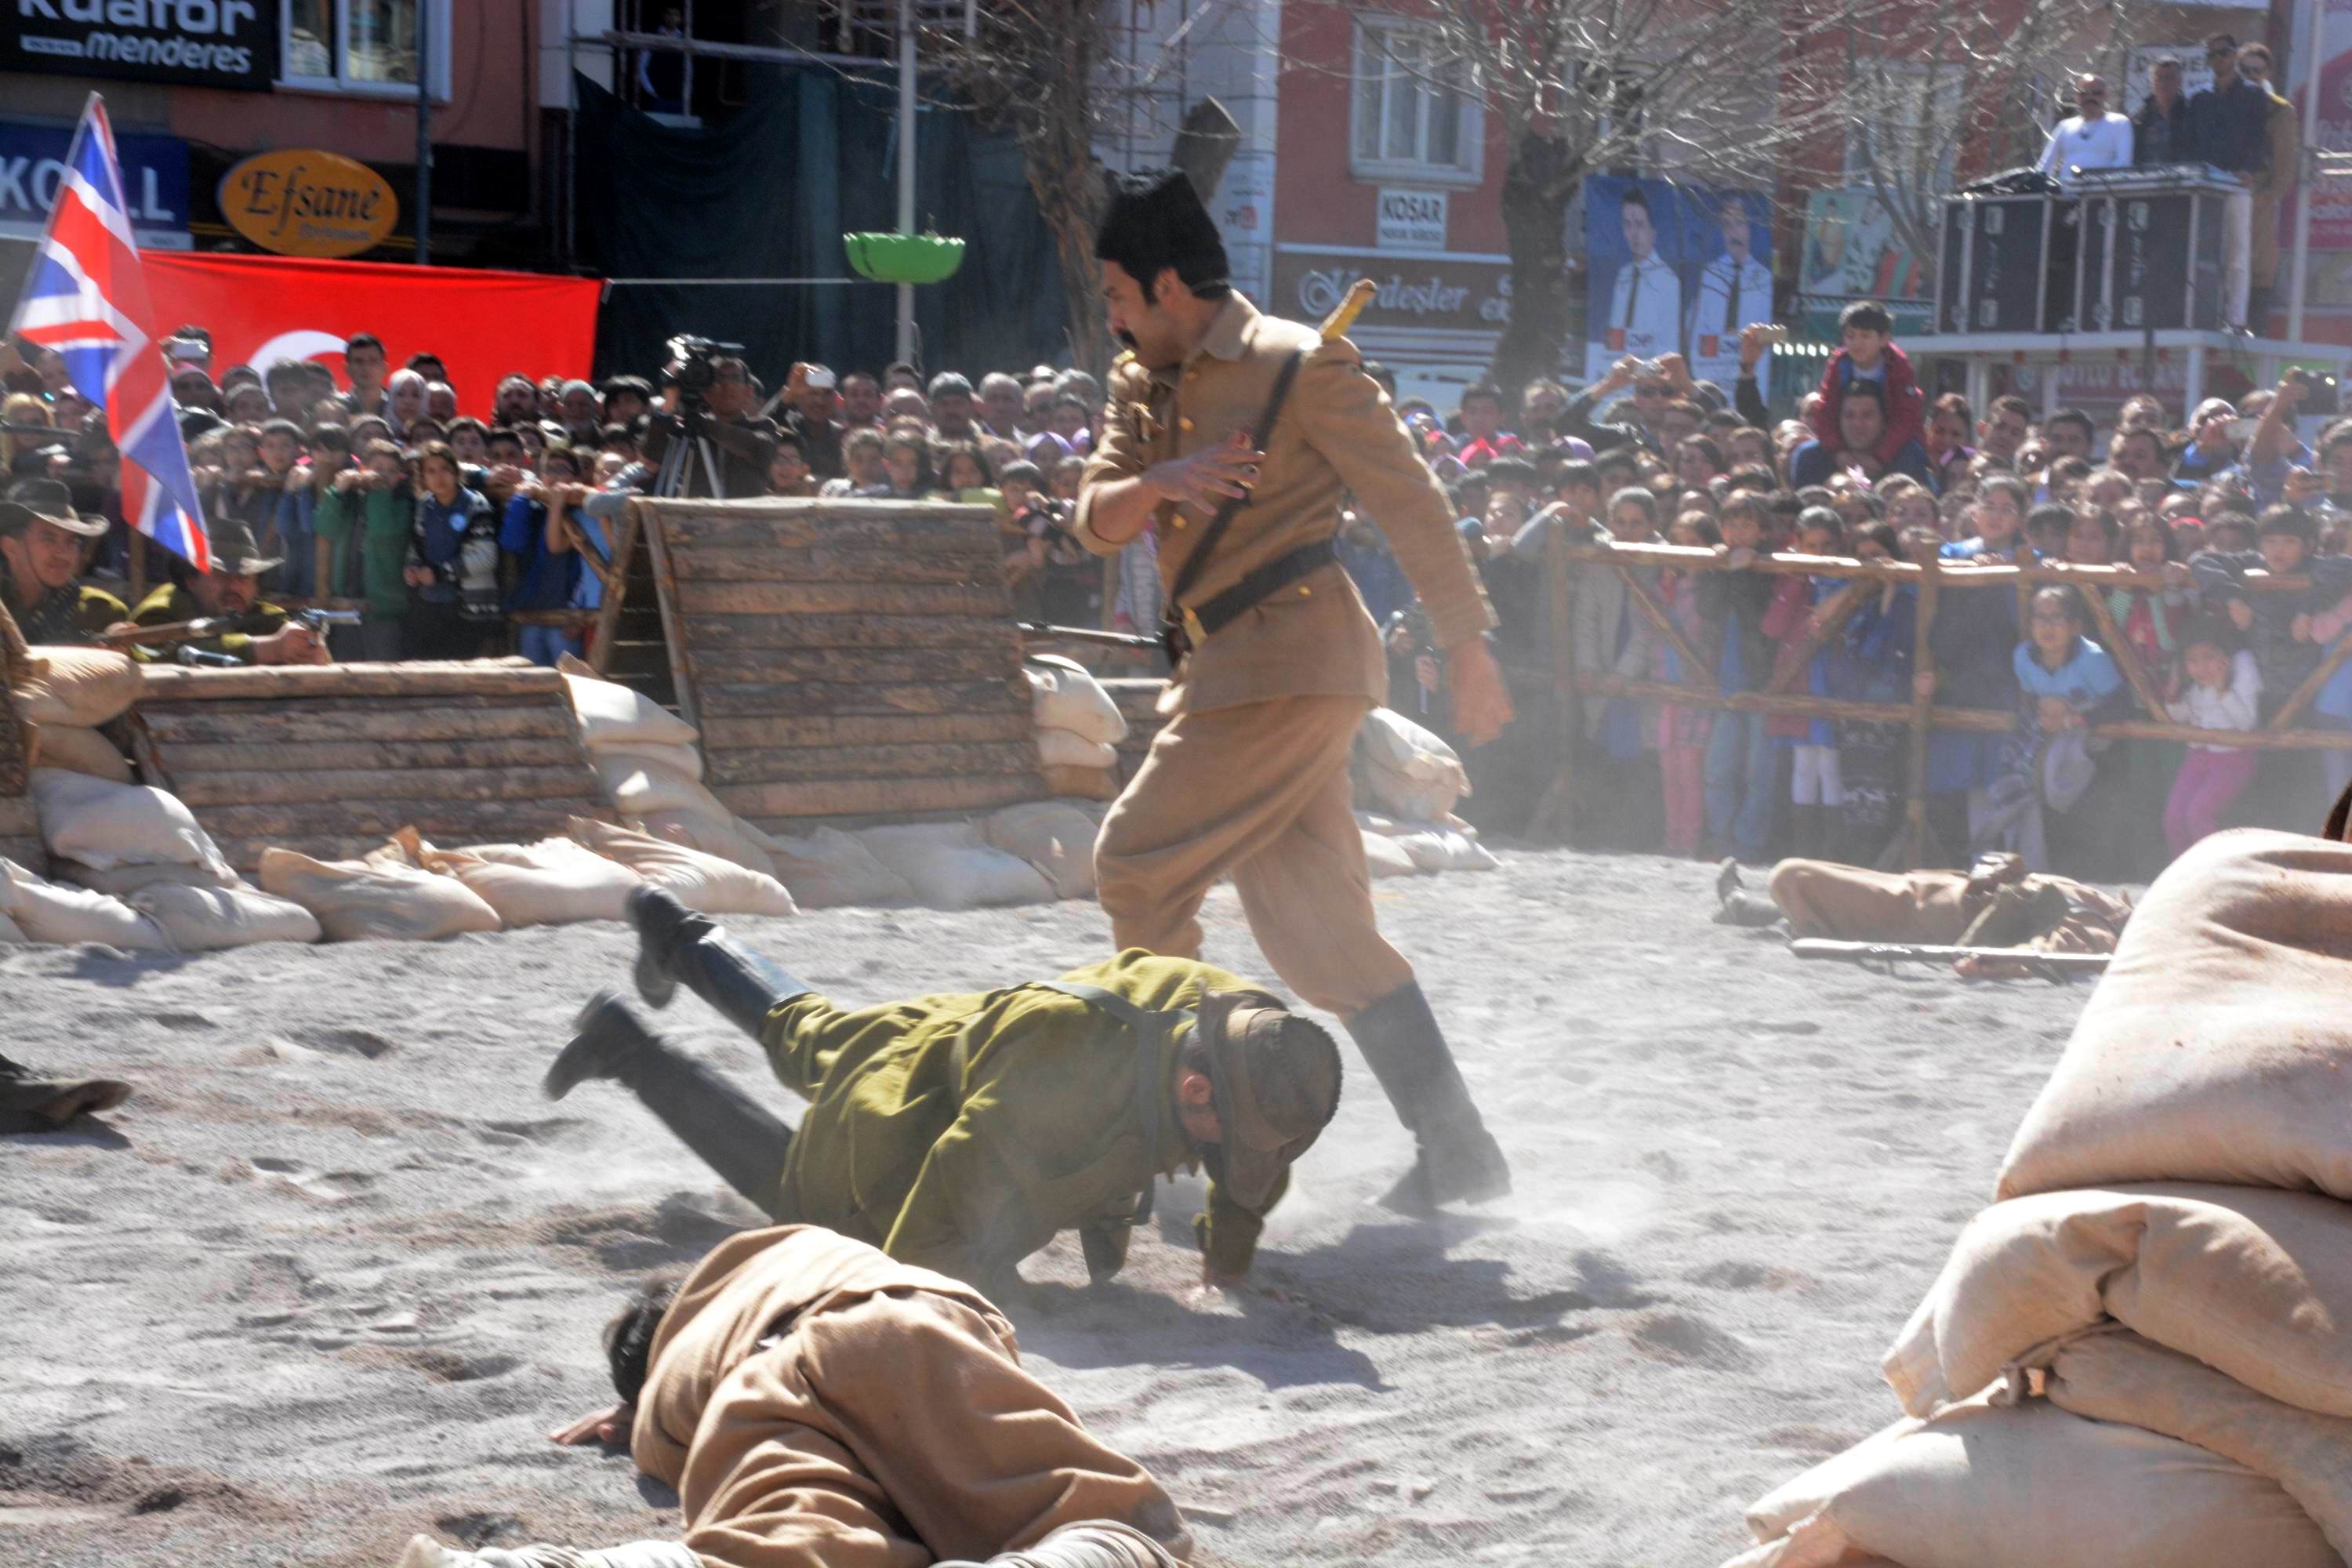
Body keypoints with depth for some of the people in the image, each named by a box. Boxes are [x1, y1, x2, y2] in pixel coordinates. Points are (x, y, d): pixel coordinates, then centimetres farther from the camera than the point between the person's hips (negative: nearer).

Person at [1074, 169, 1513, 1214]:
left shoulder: (1299, 365, -8)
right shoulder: (1141, 388, 15)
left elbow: (1409, 502, -7)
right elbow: (1095, 522, 7)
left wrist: (1467, 648, -7)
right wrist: (1156, 484, -15)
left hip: (1293, 652, -9)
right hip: (1230, 663, 9)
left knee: (1137, 863, -8)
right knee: (1316, 925, 7)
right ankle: (1456, 1148, 8)